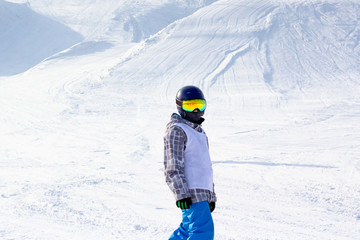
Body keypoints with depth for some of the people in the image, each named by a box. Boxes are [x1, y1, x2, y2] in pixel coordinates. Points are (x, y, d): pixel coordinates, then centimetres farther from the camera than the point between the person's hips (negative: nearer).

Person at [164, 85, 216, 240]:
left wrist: (211, 195, 28)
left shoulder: (199, 132, 25)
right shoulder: (176, 130, -5)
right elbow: (173, 166, -14)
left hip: (202, 192, 9)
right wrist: (181, 193, -22)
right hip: (191, 193, -9)